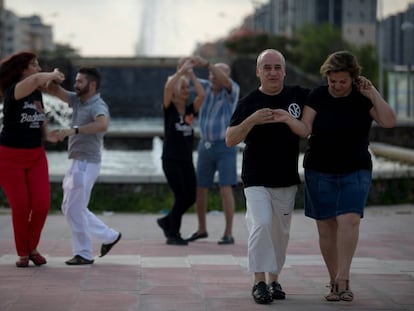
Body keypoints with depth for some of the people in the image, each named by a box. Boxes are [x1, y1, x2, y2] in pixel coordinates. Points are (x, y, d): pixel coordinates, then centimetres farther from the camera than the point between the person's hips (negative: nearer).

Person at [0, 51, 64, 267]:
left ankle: (32, 248, 15)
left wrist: (48, 136, -6)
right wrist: (54, 75, -17)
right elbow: (36, 80, -36)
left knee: (41, 205, -6)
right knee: (20, 207, -3)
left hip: (36, 156, 5)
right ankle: (22, 254, 16)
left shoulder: (38, 94, 6)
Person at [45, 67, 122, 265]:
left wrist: (74, 130, -42)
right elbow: (54, 91, 9)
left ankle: (84, 254, 6)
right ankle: (109, 236, 23)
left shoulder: (97, 106, -16)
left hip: (87, 164, -10)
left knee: (74, 209, -5)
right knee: (69, 208, 16)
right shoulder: (77, 100, 11)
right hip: (77, 162, 10)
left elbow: (103, 124, -38)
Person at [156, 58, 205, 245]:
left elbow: (202, 94, -10)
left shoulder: (190, 109, 7)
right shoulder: (169, 108, -3)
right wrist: (181, 71, -20)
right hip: (171, 159, -5)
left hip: (187, 160, 5)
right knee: (181, 197, -8)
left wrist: (191, 74, -9)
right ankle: (172, 235, 8)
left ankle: (167, 222, 28)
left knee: (190, 197, 5)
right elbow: (167, 87, -22)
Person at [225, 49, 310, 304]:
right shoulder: (249, 103, -5)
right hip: (256, 180, -3)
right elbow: (230, 140, -10)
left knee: (281, 232, 10)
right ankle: (259, 281, -14)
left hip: (287, 180, 3)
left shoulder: (298, 96, 3)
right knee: (261, 224, -20)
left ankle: (274, 279, 25)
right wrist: (251, 120, -27)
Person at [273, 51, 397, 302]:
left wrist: (373, 93, -16)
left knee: (349, 220, -18)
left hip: (355, 172, -1)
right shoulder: (318, 97, 0)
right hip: (320, 172, 1)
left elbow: (389, 121, -13)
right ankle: (335, 282, 11)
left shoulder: (362, 99, -2)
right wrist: (288, 119, -25)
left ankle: (343, 278, -19)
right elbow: (305, 129, -7)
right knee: (326, 226, 2)